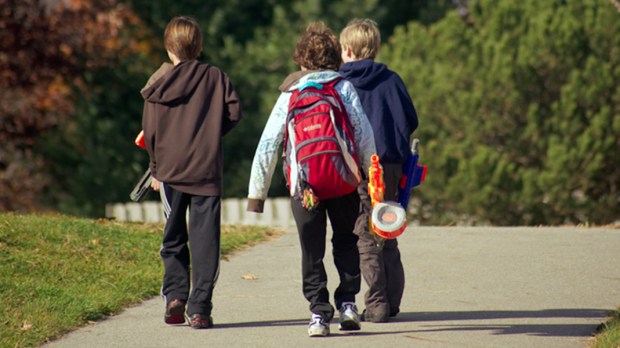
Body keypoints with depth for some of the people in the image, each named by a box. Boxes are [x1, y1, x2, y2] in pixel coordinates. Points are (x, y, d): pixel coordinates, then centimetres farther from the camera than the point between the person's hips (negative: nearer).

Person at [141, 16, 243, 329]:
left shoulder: (160, 85, 0)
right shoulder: (216, 78, 1)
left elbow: (151, 131, 1)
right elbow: (233, 113, -3)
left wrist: (156, 168, 14)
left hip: (170, 171, 0)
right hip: (207, 171, 0)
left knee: (173, 239, 15)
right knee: (205, 241, 1)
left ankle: (175, 296, 3)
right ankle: (199, 309, -5)